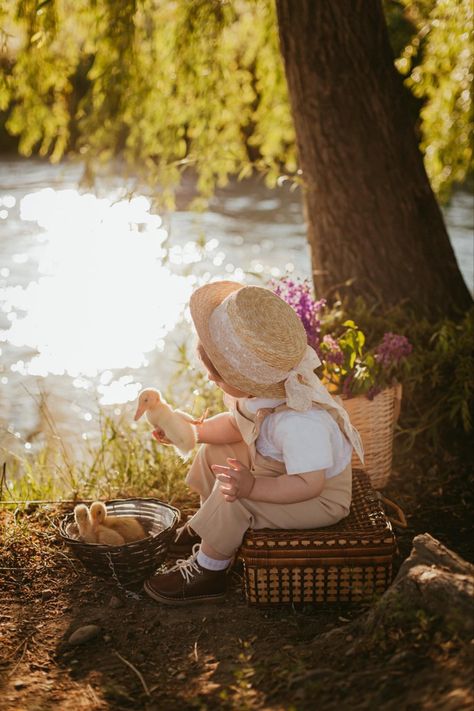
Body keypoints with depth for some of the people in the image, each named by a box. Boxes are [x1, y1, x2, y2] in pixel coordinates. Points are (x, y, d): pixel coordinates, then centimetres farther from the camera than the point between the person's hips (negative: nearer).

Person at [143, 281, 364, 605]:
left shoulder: (298, 423, -40)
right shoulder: (266, 390, -13)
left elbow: (310, 483, -38)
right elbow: (237, 425, 7)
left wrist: (253, 487, -45)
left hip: (320, 498, -9)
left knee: (233, 494, -27)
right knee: (214, 450, 12)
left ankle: (208, 570, -4)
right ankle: (211, 524, 29)